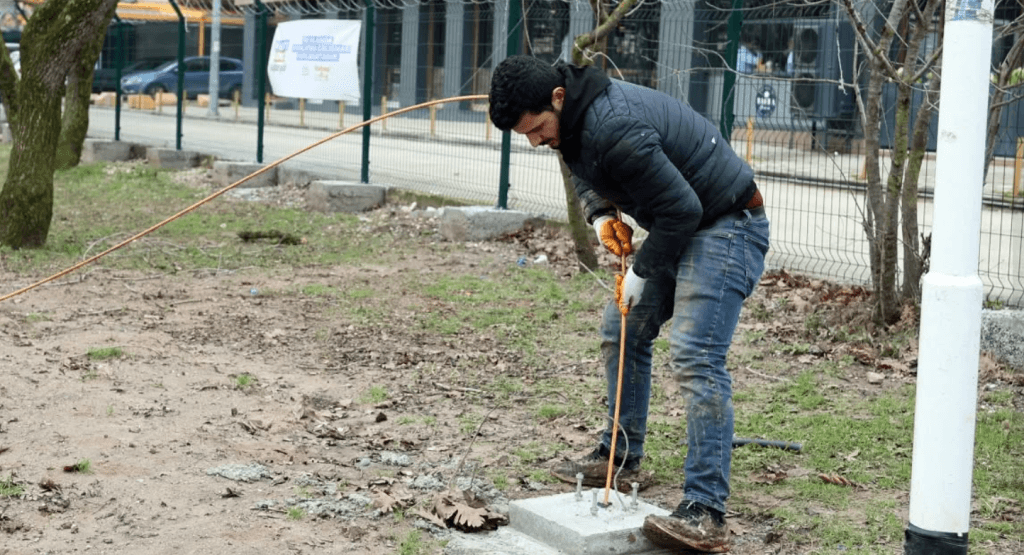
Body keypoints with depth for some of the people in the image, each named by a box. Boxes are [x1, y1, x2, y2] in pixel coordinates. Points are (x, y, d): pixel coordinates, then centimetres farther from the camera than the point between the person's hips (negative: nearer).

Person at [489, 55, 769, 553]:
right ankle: (621, 456, 31)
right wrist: (600, 214, -2)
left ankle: (706, 512, -22)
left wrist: (641, 274, -15)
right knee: (622, 332, 16)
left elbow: (682, 208, -27)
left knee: (695, 357, -20)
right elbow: (585, 175, 20)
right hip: (679, 228, 10)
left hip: (725, 227, -10)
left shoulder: (614, 129, -31)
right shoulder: (573, 116, 0)